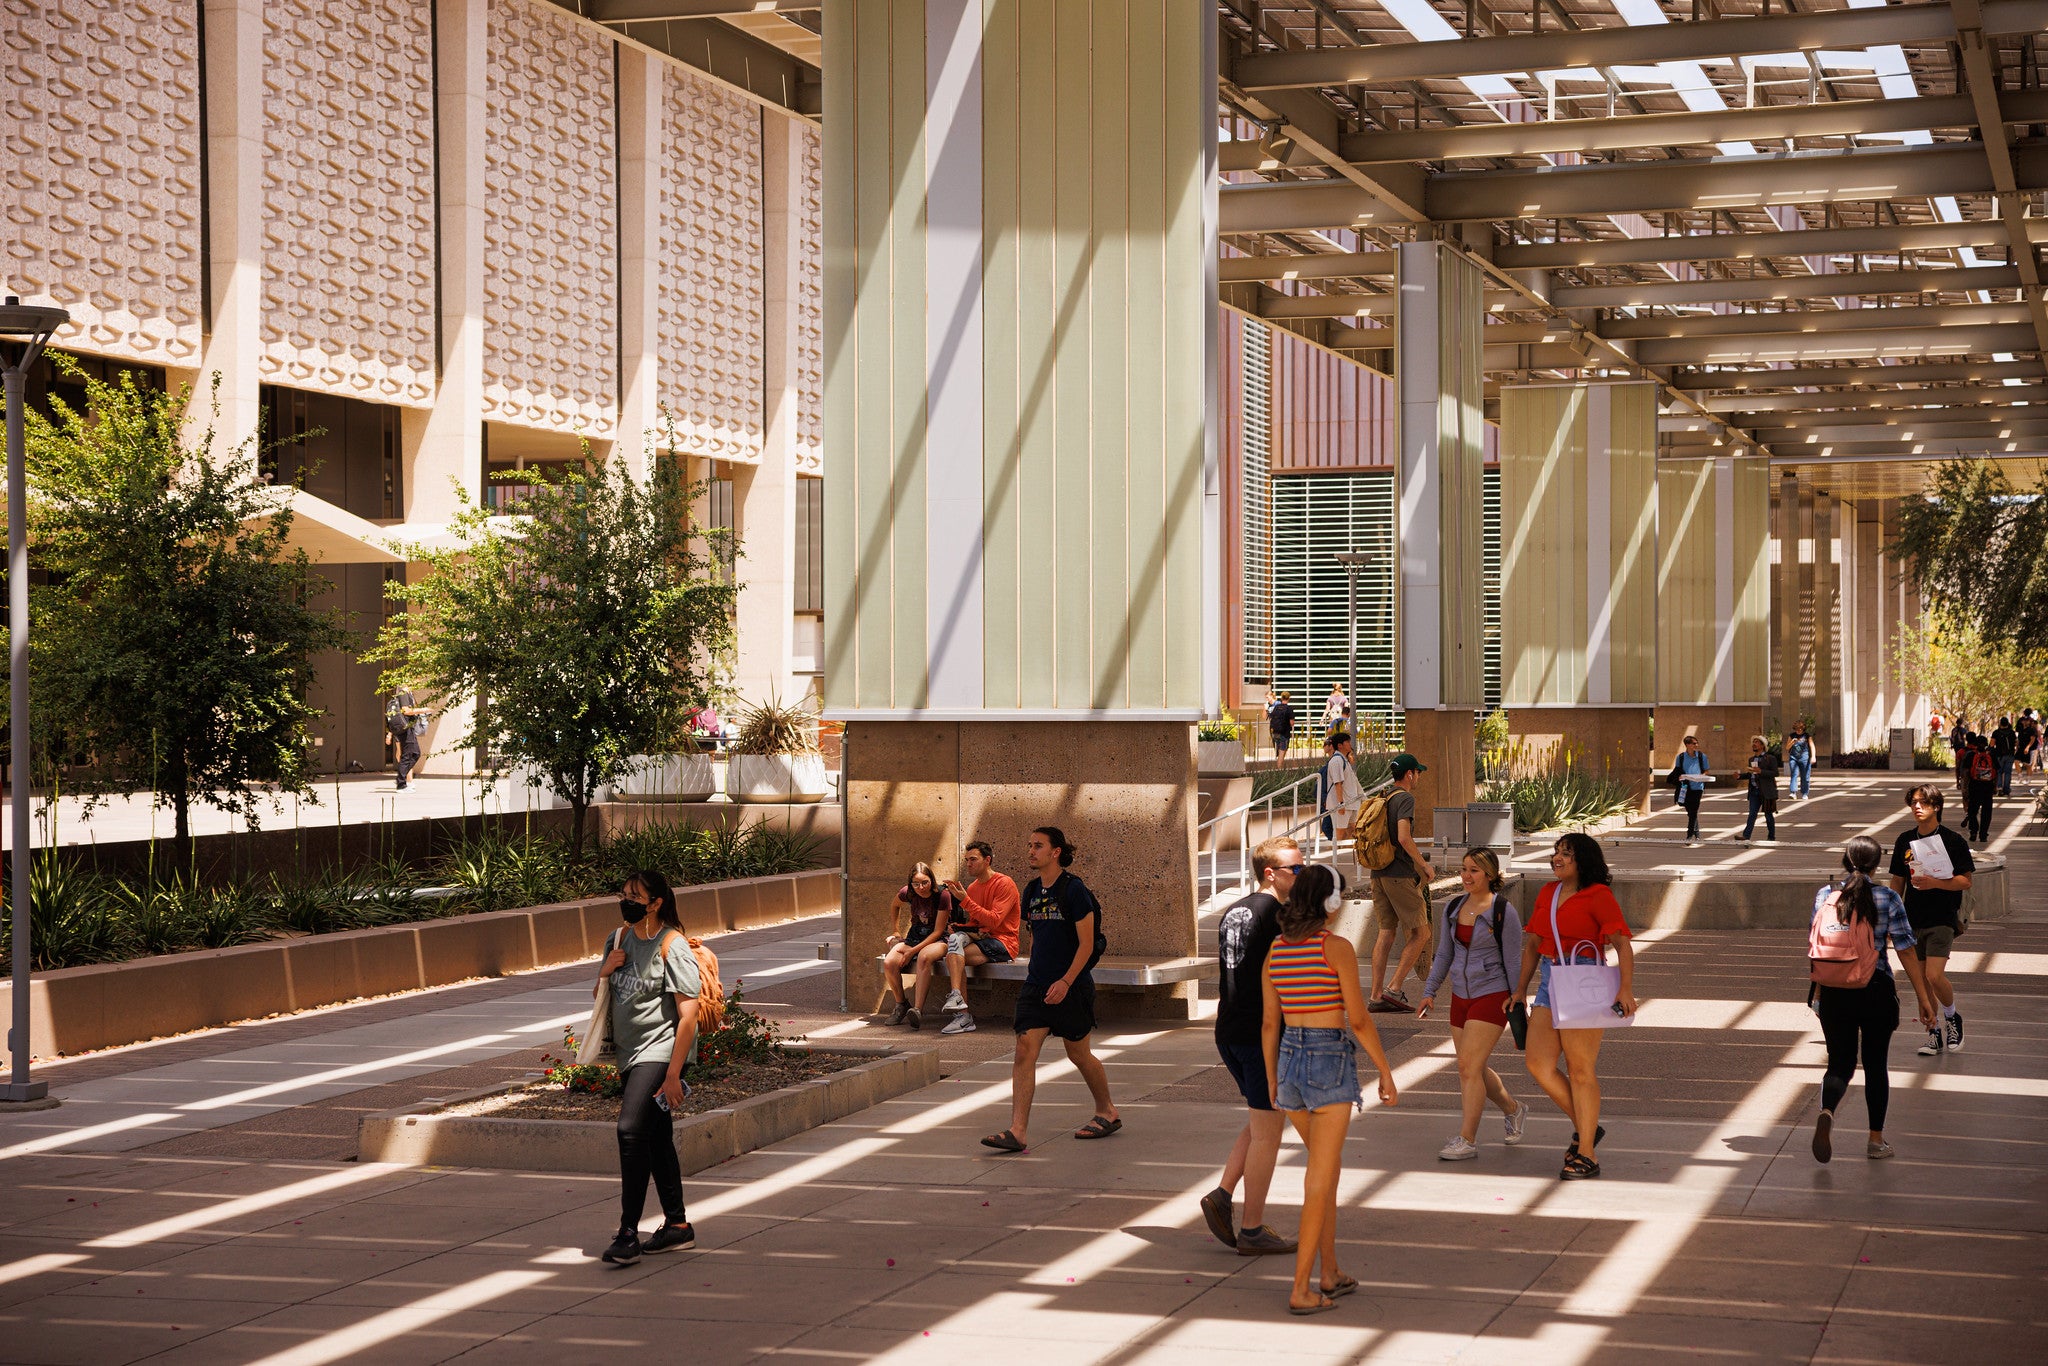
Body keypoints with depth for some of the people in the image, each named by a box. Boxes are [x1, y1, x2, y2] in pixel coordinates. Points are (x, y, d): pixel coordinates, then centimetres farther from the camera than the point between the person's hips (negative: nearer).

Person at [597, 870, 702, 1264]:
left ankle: (629, 1234, -19)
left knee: (631, 1129, -20)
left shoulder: (673, 947, -13)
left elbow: (688, 1014, -17)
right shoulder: (622, 939, 11)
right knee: (656, 1138, 13)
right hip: (632, 1053, 8)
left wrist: (673, 1073, -21)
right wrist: (606, 969, -1)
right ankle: (677, 1225, 23)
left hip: (660, 1050, -8)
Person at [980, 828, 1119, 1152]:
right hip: (1036, 985, 6)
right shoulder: (1032, 891, 9)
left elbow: (1086, 945, -13)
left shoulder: (1074, 890, -12)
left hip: (1071, 987, -6)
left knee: (1078, 1053, 8)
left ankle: (1108, 1112, 32)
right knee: (1024, 1050, -7)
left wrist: (1065, 982, -20)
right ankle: (1017, 1132, -11)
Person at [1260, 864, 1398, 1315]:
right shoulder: (1338, 948, -12)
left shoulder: (1276, 949, 6)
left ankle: (1330, 1274, 24)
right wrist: (1386, 1072, -2)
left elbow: (1269, 1023, 10)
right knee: (1319, 1180, -2)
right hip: (1331, 1064, -6)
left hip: (1290, 1062, 6)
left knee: (1328, 1165, 22)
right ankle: (1301, 1289, -5)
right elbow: (1359, 1020, -12)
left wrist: (1271, 1079, 21)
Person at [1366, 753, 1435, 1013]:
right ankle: (1394, 989, -6)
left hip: (1378, 874, 8)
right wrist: (1424, 864, -10)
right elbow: (1404, 837, -21)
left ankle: (1375, 996, 4)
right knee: (1420, 933, 1)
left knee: (1385, 933, 8)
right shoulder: (1405, 799, -9)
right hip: (1400, 874, -8)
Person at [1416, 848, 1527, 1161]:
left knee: (1469, 1065, -12)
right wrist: (1430, 991, 11)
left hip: (1492, 996, -7)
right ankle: (1513, 1109, 36)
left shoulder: (1503, 912, -9)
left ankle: (1467, 1140, -5)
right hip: (1461, 996, 7)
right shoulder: (1453, 909, 8)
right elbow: (1444, 954, 17)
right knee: (1473, 1069, 11)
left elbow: (1513, 960, -6)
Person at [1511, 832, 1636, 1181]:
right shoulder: (1548, 894, 13)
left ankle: (1586, 1155, 5)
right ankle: (1585, 1127, 19)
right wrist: (1521, 988, 16)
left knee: (1580, 1070, -3)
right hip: (1550, 983, 7)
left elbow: (1622, 945, -15)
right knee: (1538, 1064, 1)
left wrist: (1626, 988, -27)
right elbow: (1533, 943, 20)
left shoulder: (1598, 896, -8)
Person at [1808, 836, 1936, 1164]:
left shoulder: (1824, 895, -1)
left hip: (1834, 992, 1)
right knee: (1875, 1064, 14)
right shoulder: (1888, 899, -7)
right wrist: (1924, 998, -2)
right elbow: (1905, 951, -8)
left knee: (1840, 1063, 9)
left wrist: (1818, 993, 21)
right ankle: (1876, 1139, 19)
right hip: (1876, 991, -1)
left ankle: (1826, 1113, -22)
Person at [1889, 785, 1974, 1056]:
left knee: (1935, 976, -17)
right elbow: (1898, 882, 15)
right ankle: (1934, 1033, 19)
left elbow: (1966, 881, -6)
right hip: (1913, 919, 5)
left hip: (1942, 919, -5)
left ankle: (1951, 1016, 11)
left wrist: (1934, 882, -20)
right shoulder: (1905, 840, 8)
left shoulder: (1953, 841, -5)